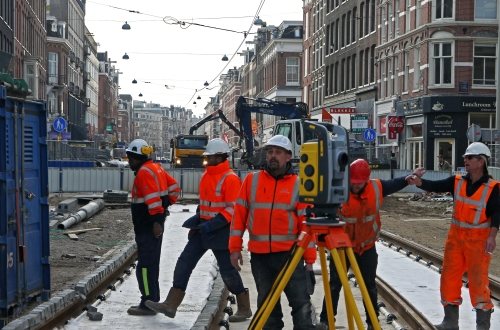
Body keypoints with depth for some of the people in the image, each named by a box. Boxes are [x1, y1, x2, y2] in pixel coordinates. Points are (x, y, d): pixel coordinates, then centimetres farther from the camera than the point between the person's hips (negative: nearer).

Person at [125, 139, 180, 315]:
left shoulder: (145, 172, -16)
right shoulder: (155, 168, 15)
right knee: (152, 262, 17)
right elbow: (174, 187, 20)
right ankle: (153, 300, 25)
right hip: (154, 223, 11)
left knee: (145, 264, -8)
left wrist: (156, 220, -26)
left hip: (148, 226, -11)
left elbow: (153, 197, -25)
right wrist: (166, 204, 19)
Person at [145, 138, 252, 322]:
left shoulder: (230, 179, -15)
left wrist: (212, 225, -25)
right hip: (203, 228, 8)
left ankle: (244, 309, 16)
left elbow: (232, 210, -19)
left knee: (227, 270, 0)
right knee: (185, 262, 1)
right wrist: (197, 220, 11)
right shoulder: (206, 175, 12)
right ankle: (171, 305, 3)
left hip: (220, 230, -8)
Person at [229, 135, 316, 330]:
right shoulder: (251, 180, 6)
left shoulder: (298, 185, 2)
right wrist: (235, 247, 2)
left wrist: (310, 257, -4)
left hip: (289, 253, -2)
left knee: (301, 302, -5)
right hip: (259, 255, 2)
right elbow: (239, 215, 8)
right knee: (267, 302, 10)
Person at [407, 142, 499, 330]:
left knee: (478, 280, -1)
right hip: (456, 236, 5)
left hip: (478, 239, -5)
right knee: (449, 277, 9)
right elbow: (435, 186, -9)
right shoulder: (457, 181, 1)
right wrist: (418, 182, -27)